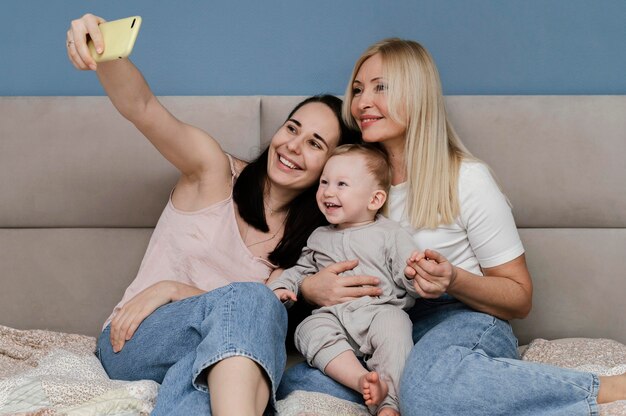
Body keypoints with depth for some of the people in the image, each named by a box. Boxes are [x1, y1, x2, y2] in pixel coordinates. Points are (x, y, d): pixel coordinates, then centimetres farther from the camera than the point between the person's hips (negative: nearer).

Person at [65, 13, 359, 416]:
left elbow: (260, 321, -3)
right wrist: (106, 56, -43)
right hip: (131, 341, -2)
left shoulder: (309, 240, 4)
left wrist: (172, 289, -16)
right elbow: (143, 107, -20)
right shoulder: (216, 170, -4)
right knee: (247, 297, -35)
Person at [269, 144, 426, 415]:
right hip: (333, 315, 3)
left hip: (379, 310, -3)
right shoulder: (319, 237, 23)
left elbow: (407, 280, 1)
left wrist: (414, 272, -22)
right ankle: (362, 380, -40)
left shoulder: (390, 234, 8)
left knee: (393, 325, -34)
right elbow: (301, 270, 34)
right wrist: (281, 287, 15)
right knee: (309, 330, -26)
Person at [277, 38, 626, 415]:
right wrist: (309, 287, -11)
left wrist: (454, 281, -20)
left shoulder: (467, 179, -3)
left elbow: (520, 299, 0)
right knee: (294, 381, -26)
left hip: (465, 320, -4)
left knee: (429, 384, -41)